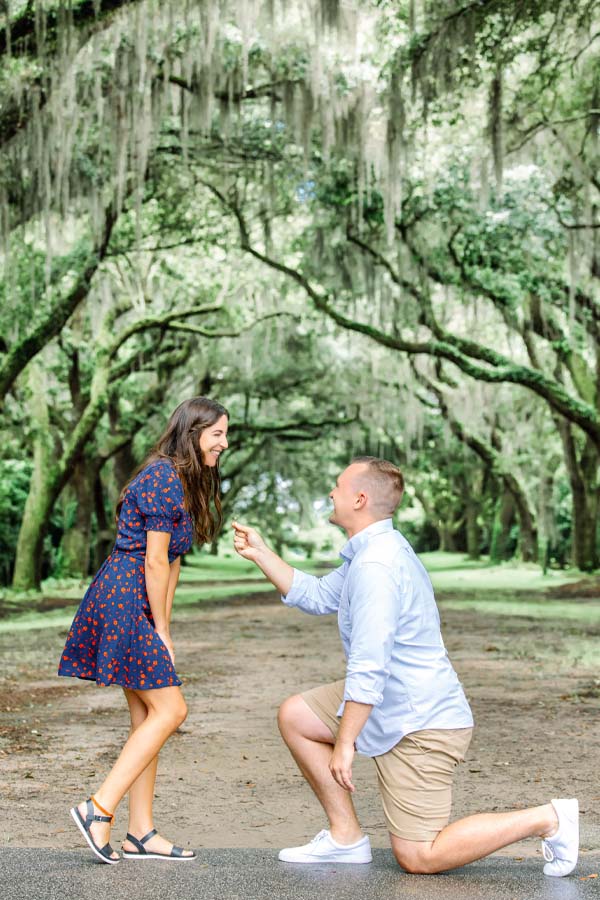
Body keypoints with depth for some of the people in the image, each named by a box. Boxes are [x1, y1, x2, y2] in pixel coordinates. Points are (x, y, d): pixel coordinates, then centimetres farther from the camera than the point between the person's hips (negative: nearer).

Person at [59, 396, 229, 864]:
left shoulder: (185, 482, 18)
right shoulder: (164, 478, -14)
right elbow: (154, 562, -15)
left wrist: (164, 626, 10)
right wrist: (161, 632, -10)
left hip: (134, 603, 10)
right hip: (125, 599, -10)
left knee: (147, 716, 10)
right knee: (169, 711, -9)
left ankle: (141, 832, 14)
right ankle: (98, 808, -5)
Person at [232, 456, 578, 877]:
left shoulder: (375, 565, -25)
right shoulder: (375, 550, 8)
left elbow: (368, 666, -28)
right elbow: (317, 596, 18)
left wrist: (344, 744, -22)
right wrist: (261, 553, 15)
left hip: (421, 726, -10)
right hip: (395, 706, 10)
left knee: (418, 858, -4)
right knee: (295, 716, 10)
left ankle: (547, 818, 2)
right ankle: (346, 837, 14)